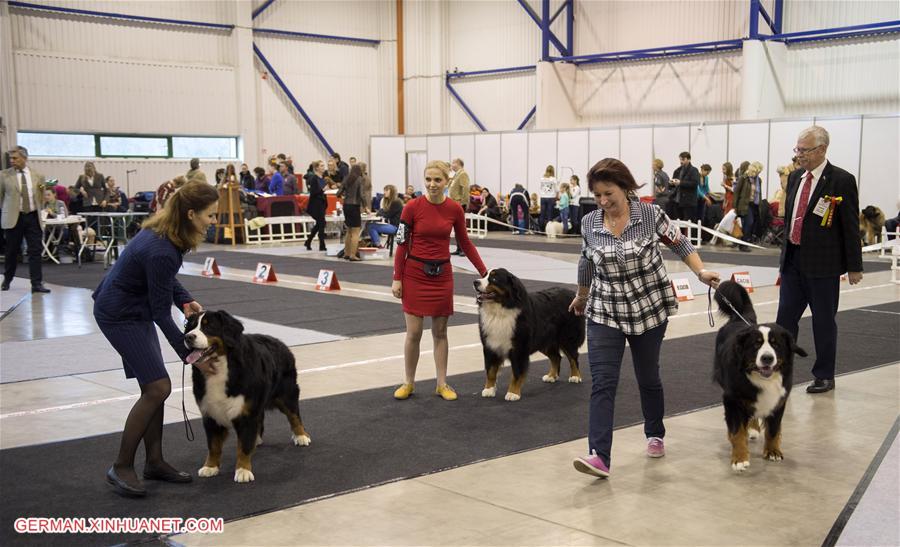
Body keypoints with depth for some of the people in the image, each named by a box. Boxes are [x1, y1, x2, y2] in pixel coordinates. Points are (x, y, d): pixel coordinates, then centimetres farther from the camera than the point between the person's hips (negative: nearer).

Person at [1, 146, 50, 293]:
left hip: (33, 217, 1)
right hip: (13, 218, -1)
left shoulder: (38, 176, 6)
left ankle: (37, 283, -1)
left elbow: (42, 198, 16)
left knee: (36, 251, -3)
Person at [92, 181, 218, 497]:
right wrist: (190, 356, -19)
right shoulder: (161, 251, -31)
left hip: (135, 308, 9)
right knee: (157, 388, -10)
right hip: (119, 315, -9)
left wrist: (185, 300, -2)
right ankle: (121, 468, 1)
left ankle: (155, 462, 16)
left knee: (155, 388, 8)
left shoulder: (169, 234, -5)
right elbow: (161, 313, -24)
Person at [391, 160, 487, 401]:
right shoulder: (412, 207, -11)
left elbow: (465, 243, 8)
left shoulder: (455, 209, -3)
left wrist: (484, 272, 7)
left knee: (440, 332, 9)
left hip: (442, 275, 2)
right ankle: (409, 383, 16)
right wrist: (397, 279, -7)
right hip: (415, 274, -2)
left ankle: (442, 384, 18)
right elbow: (401, 245, -5)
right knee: (413, 333, 1)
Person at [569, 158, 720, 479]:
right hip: (605, 313, 1)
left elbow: (679, 244, 0)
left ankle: (655, 436, 39)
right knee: (602, 382, -11)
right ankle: (599, 456, -16)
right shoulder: (589, 224, -3)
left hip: (649, 309, -1)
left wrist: (701, 272, -14)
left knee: (648, 377, 14)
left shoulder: (650, 214, -11)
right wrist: (581, 297, 26)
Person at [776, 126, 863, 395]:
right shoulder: (795, 177, 8)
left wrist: (854, 267, -8)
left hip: (823, 264, -6)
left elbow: (851, 227, -9)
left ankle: (825, 376, 17)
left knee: (824, 321, 5)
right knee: (785, 317, 8)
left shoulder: (842, 180, -11)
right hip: (793, 260, 6)